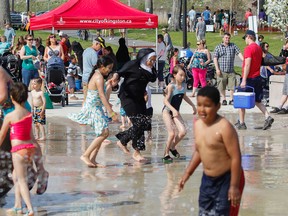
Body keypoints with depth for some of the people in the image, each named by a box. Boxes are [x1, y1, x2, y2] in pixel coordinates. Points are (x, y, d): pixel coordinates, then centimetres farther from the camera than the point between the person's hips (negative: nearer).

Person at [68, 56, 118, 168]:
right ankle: (85, 155, -12)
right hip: (93, 108, -10)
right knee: (104, 132, -13)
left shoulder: (96, 75, 14)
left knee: (102, 133, 10)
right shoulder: (99, 77, -16)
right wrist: (111, 112, -28)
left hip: (95, 108, 10)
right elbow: (102, 96, -24)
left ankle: (92, 159, 8)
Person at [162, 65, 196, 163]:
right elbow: (166, 100, -23)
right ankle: (166, 154, 4)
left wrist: (193, 106, 23)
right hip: (167, 111, -6)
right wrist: (173, 110, -34)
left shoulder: (183, 85, 1)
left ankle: (172, 147, 18)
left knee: (183, 132, -8)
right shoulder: (171, 86, -18)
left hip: (176, 112, 6)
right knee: (172, 133, -15)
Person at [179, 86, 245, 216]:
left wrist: (234, 186, -21)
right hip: (207, 179, 8)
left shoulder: (224, 127, -22)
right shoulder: (198, 125, 2)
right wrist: (188, 173, 18)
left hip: (226, 180, -8)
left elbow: (236, 157, -21)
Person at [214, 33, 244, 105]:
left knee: (232, 86, -4)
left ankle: (231, 99, 5)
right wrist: (217, 69, -9)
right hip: (222, 71, -1)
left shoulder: (233, 46, 9)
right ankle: (224, 99, 16)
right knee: (222, 87, 3)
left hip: (231, 71, 1)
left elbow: (239, 53, -2)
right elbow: (215, 58, 1)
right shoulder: (218, 47, 5)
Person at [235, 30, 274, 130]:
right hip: (258, 78, 8)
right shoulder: (259, 48, 12)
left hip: (249, 78, -8)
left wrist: (244, 80, -21)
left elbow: (247, 65, -20)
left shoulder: (248, 48, -14)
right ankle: (267, 117, -6)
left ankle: (241, 123, 7)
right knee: (257, 101, 13)